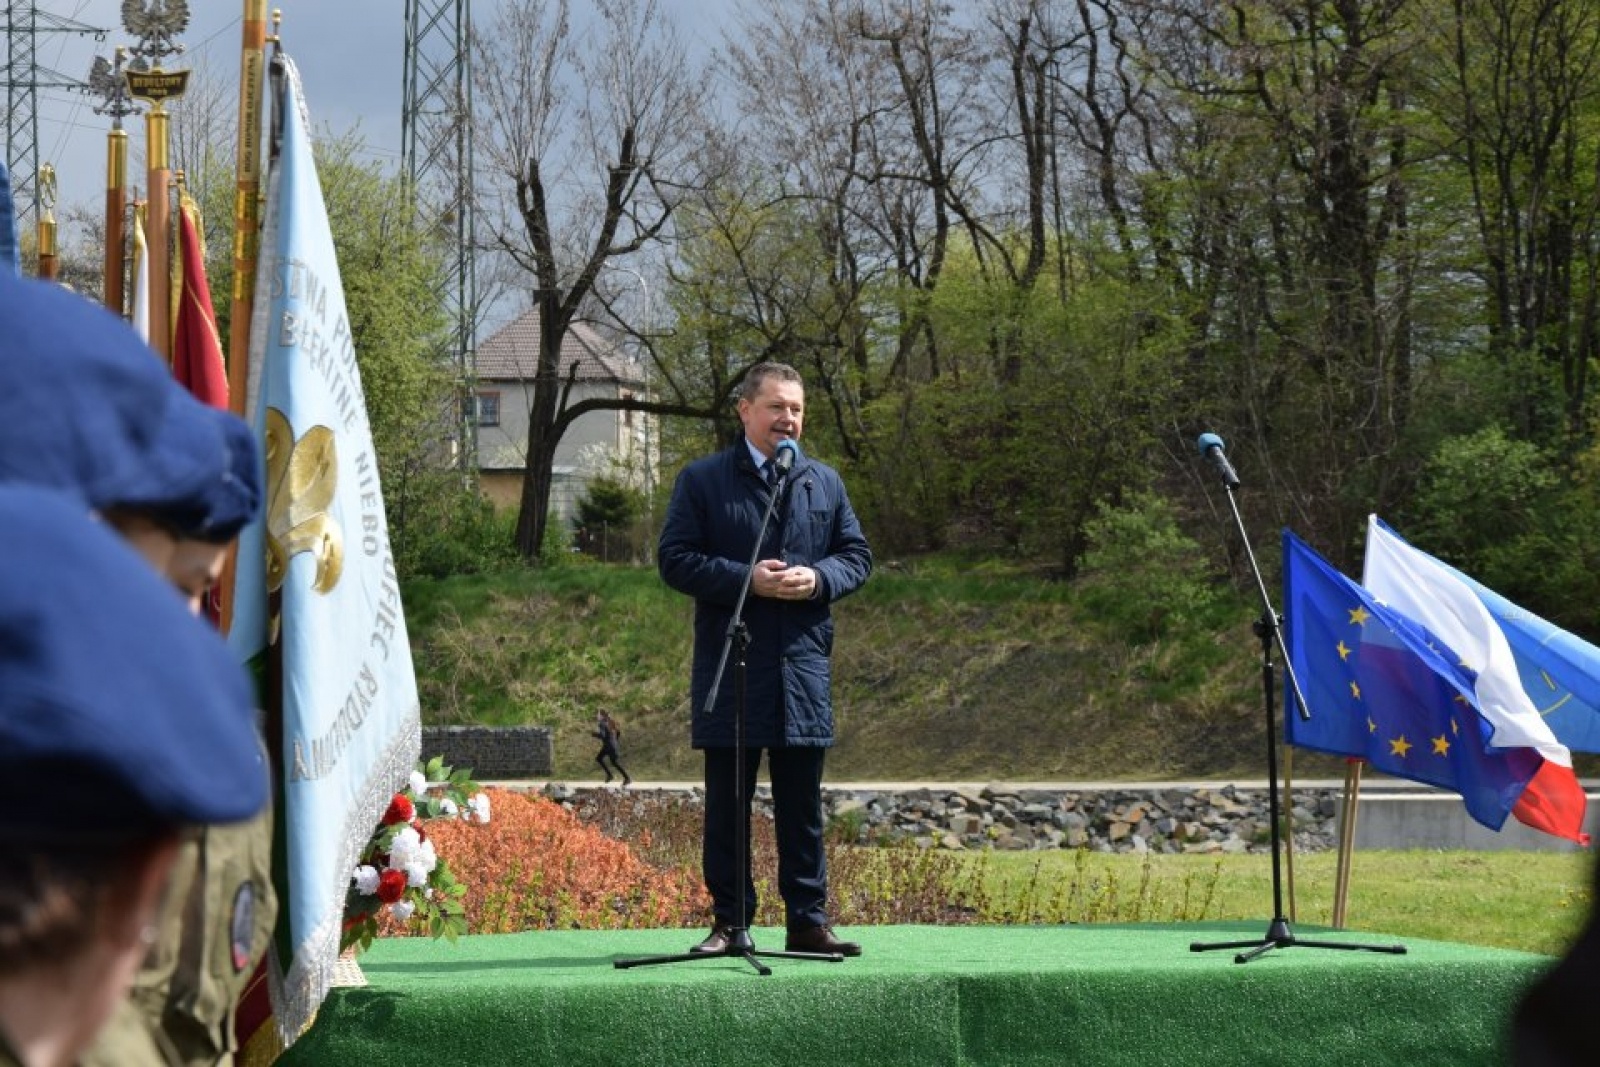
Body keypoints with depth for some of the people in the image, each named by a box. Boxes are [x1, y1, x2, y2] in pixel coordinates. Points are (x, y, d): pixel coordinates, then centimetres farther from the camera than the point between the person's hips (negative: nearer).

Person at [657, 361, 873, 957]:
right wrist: (746, 579, -16)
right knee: (727, 805, 2)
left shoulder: (825, 482, 13)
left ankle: (807, 922, 10)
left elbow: (857, 556, 13)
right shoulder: (701, 480, 2)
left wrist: (817, 579, -9)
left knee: (802, 806, 5)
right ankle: (729, 921, 9)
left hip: (804, 667, 3)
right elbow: (674, 559, -5)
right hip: (729, 666, -3)